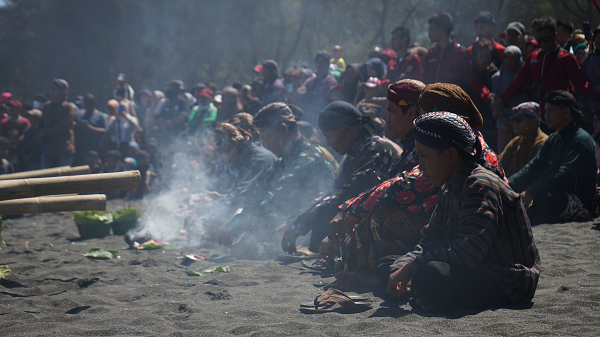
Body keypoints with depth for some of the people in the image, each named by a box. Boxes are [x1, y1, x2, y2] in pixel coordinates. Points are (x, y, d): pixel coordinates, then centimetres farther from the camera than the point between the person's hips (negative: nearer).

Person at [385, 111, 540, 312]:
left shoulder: (481, 186, -21)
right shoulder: (449, 189, 11)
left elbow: (467, 254, -30)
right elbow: (430, 241, 12)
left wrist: (411, 267, -24)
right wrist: (400, 269, -8)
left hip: (508, 281, -10)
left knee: (431, 274, -35)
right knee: (397, 264, 10)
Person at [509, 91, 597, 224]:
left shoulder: (581, 139, -12)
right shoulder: (552, 140, 16)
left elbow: (564, 174, -25)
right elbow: (533, 168, 9)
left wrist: (532, 192, -34)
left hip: (582, 204, -9)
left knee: (543, 197, -37)